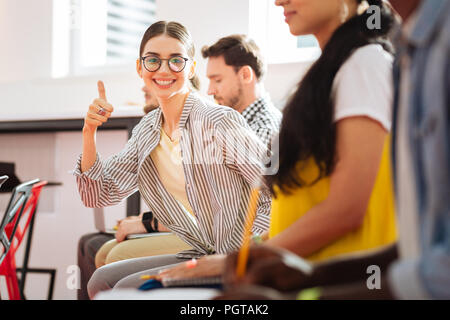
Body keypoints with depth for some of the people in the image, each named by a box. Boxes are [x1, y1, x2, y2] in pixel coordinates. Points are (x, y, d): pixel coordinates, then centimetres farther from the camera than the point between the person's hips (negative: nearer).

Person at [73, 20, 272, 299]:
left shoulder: (219, 122, -16)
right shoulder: (147, 131, 7)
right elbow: (98, 194, 9)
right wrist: (89, 131, -3)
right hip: (204, 256, 7)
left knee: (129, 287, -16)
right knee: (102, 280, 0)